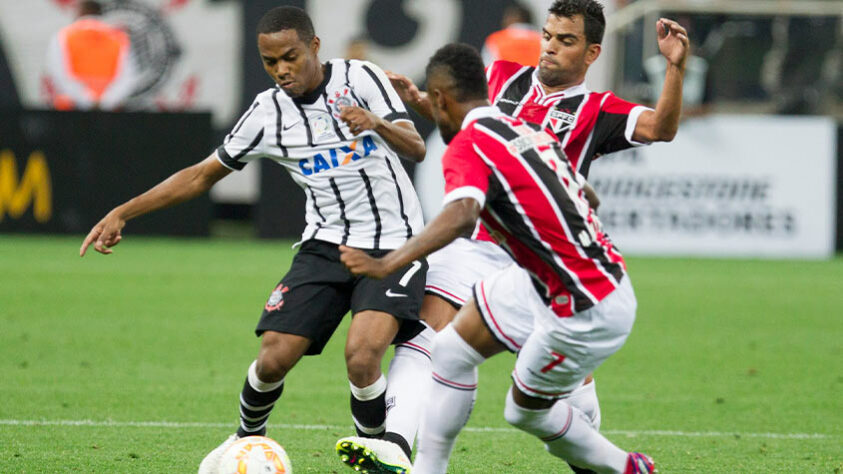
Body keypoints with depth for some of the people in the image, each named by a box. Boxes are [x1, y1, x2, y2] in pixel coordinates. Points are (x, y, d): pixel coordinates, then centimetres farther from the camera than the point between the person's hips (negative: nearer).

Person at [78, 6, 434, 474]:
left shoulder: (359, 79, -8)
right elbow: (203, 174, 9)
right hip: (325, 244, 3)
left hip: (392, 246, -3)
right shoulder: (267, 114, 1)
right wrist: (122, 213, 3)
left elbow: (416, 149, -16)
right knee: (274, 358, -9)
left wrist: (377, 124, -38)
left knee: (361, 354, -25)